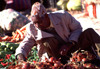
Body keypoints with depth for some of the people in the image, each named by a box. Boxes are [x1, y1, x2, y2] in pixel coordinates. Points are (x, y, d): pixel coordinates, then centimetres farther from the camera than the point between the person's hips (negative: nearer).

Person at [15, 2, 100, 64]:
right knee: (48, 42, -34)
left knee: (89, 32, -22)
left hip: (71, 48, 1)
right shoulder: (32, 29, -10)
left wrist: (70, 44, -17)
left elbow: (77, 28, -1)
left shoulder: (63, 16, -13)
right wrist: (20, 56, -27)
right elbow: (24, 46, -3)